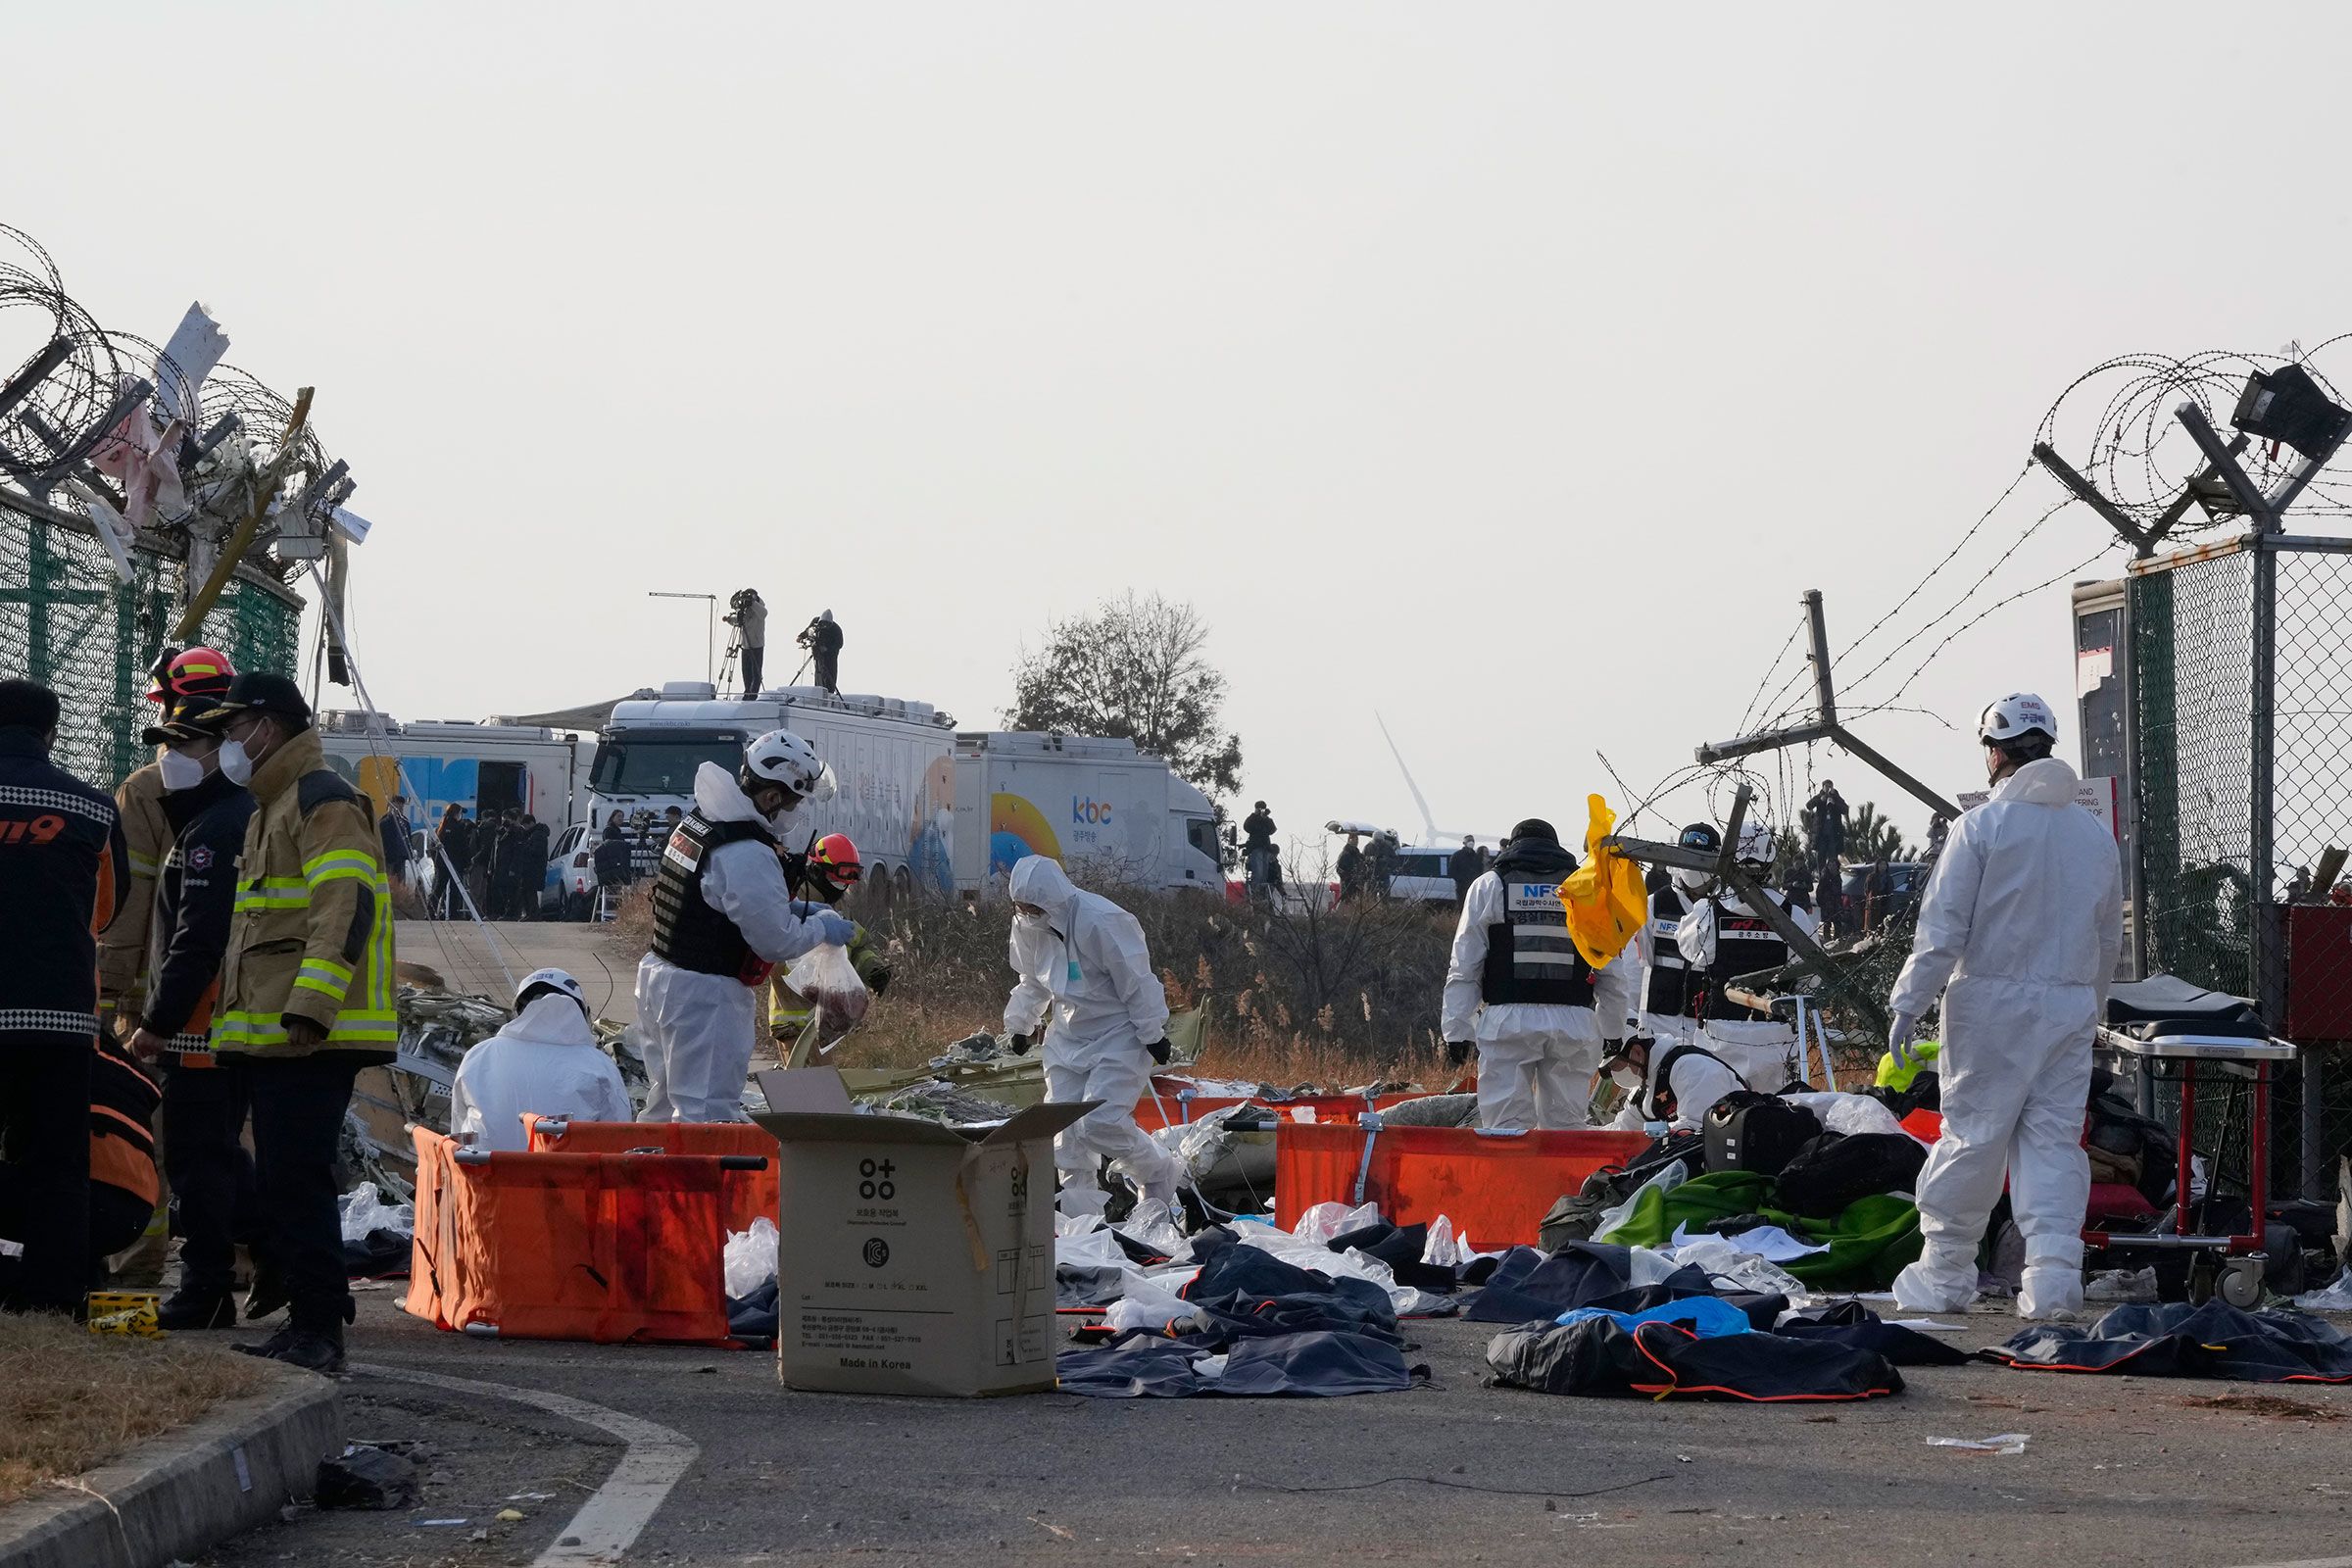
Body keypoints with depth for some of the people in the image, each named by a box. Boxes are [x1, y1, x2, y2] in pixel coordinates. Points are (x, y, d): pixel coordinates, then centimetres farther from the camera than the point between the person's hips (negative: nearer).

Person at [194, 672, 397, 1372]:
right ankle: (310, 1323, 17)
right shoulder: (272, 806, 24)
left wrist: (310, 1006, -28)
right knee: (284, 1185, 12)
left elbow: (346, 904, -21)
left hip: (310, 1036, -11)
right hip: (272, 1035, 11)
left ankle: (319, 1332, -11)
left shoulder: (321, 798, -10)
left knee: (294, 1183, -12)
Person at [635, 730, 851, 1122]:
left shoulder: (697, 823, 8)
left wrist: (790, 910, 15)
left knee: (666, 1101, 19)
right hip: (705, 997, -10)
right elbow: (778, 942, -19)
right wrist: (822, 928, -1)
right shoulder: (748, 855, -23)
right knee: (708, 1110, -8)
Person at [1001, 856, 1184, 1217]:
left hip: (1119, 1035, -7)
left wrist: (1153, 1034, -16)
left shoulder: (1101, 922, -28)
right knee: (1065, 1124, 0)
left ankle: (1160, 1174, 7)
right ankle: (1079, 1198, 11)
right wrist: (1021, 1025, 22)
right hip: (1068, 1035, 7)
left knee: (1101, 1123, -16)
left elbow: (1137, 982, -20)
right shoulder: (1028, 926, -3)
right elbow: (1032, 983, 17)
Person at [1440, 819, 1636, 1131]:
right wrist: (1613, 1031, 24)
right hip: (1573, 1022, 2)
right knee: (1566, 1125, 6)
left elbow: (1465, 968, 5)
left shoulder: (1489, 886, 9)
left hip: (1507, 1021, -2)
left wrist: (1456, 1030, 8)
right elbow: (1613, 972, 15)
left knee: (1506, 1126, -3)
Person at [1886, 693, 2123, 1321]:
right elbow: (2109, 940, 16)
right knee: (2055, 1140, 5)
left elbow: (1943, 928, -10)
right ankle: (2054, 1274, -5)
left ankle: (1945, 1274, 10)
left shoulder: (1982, 826, -7)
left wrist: (1909, 1005, -6)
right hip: (2070, 1008, 4)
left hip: (1992, 1003, -4)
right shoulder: (2097, 836, 10)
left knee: (1973, 1134, 2)